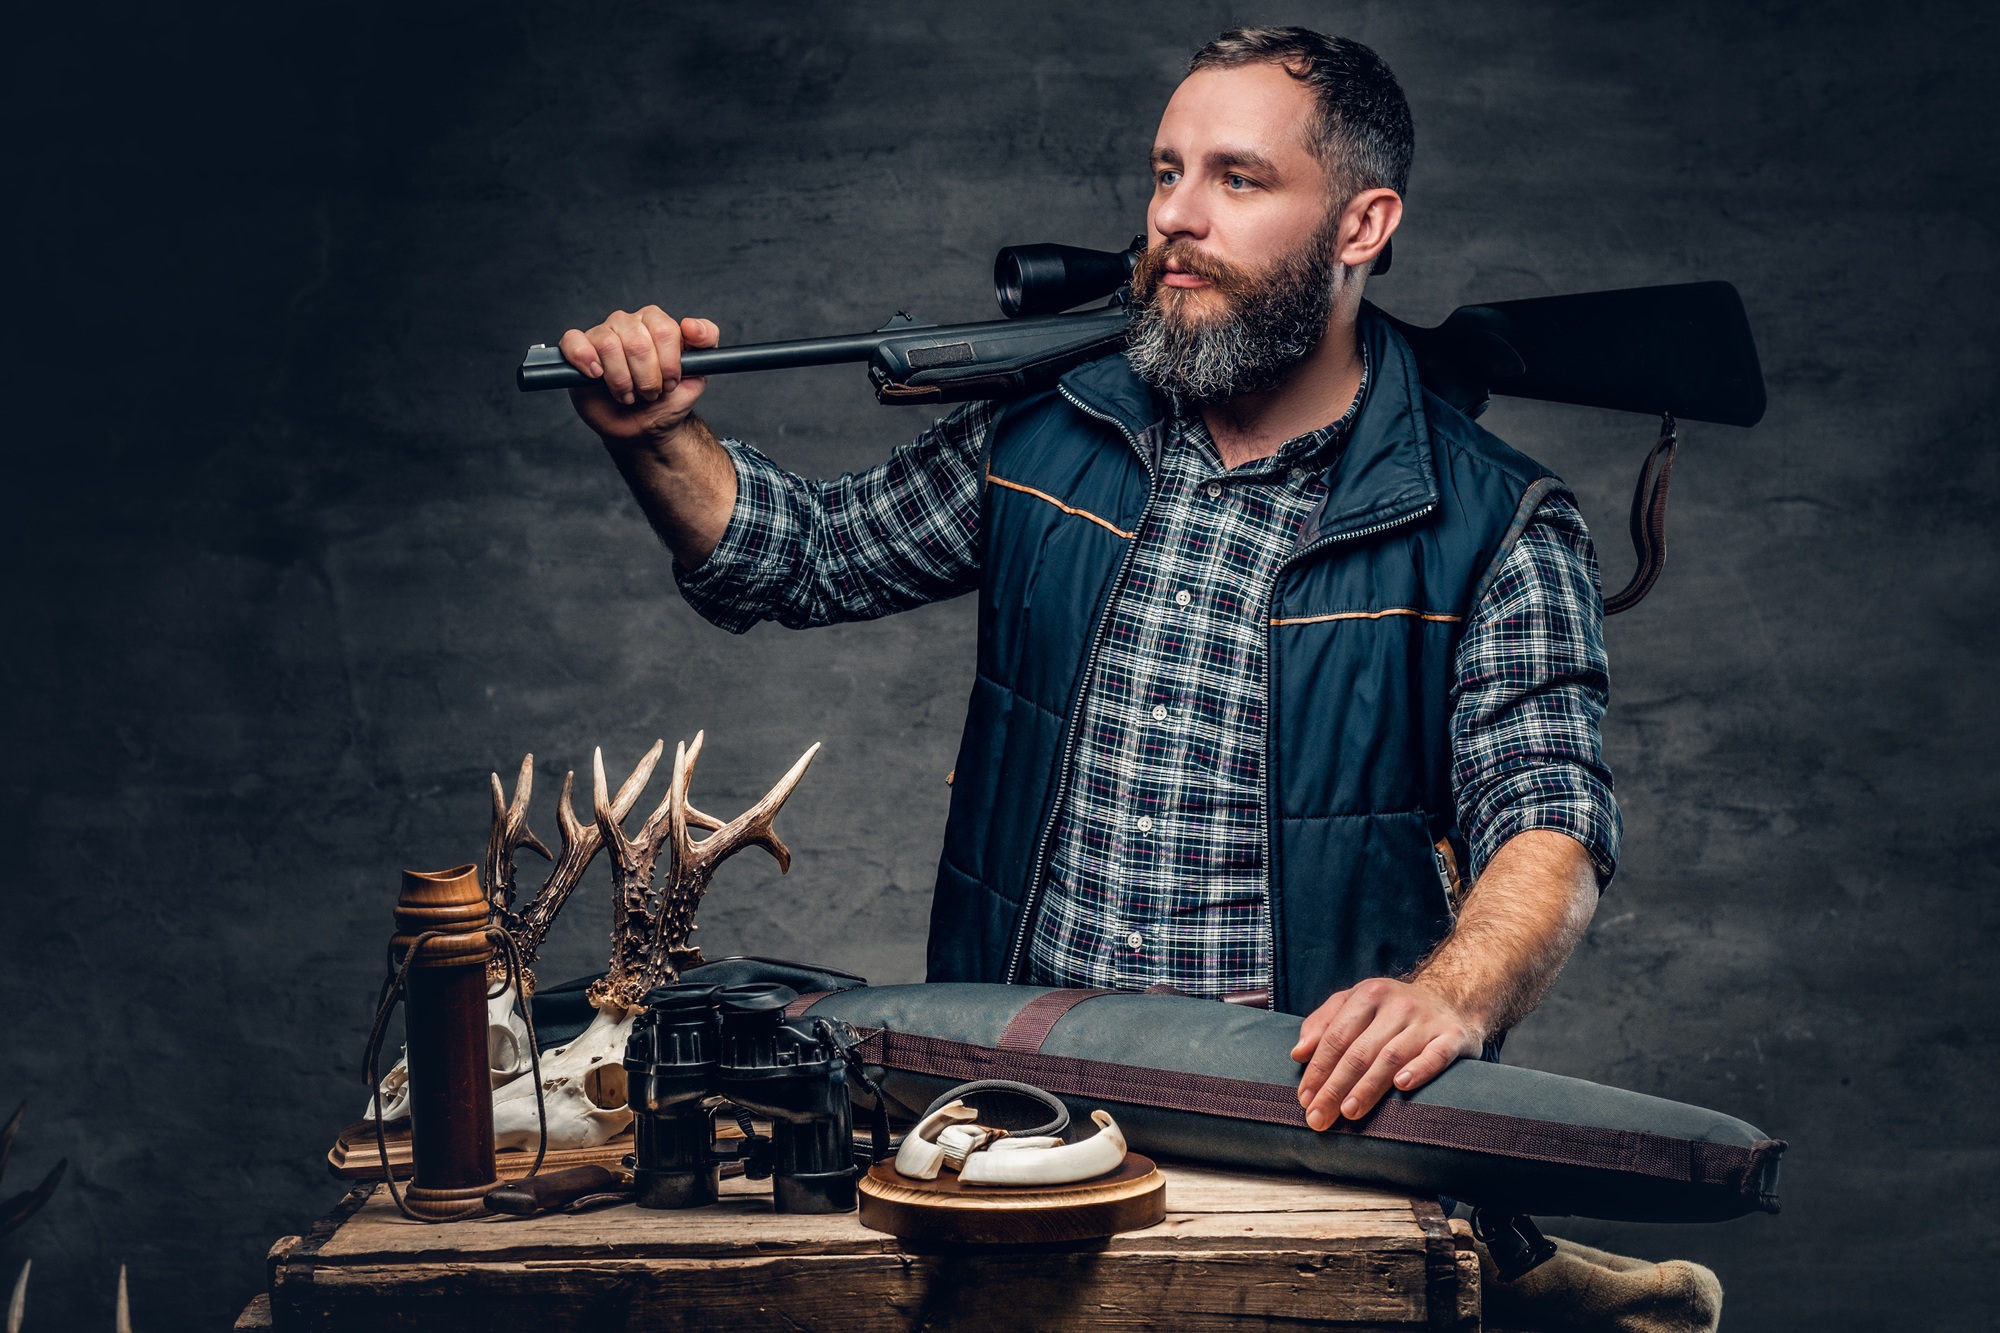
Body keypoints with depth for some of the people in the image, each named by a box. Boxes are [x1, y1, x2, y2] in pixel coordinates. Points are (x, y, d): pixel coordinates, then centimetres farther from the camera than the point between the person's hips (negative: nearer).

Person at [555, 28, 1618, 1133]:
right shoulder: (1042, 438, 10)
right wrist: (659, 440, 2)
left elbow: (1550, 826, -10)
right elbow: (805, 557, 22)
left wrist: (1453, 998, -31)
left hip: (1303, 1113, -3)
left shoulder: (1495, 527, -2)